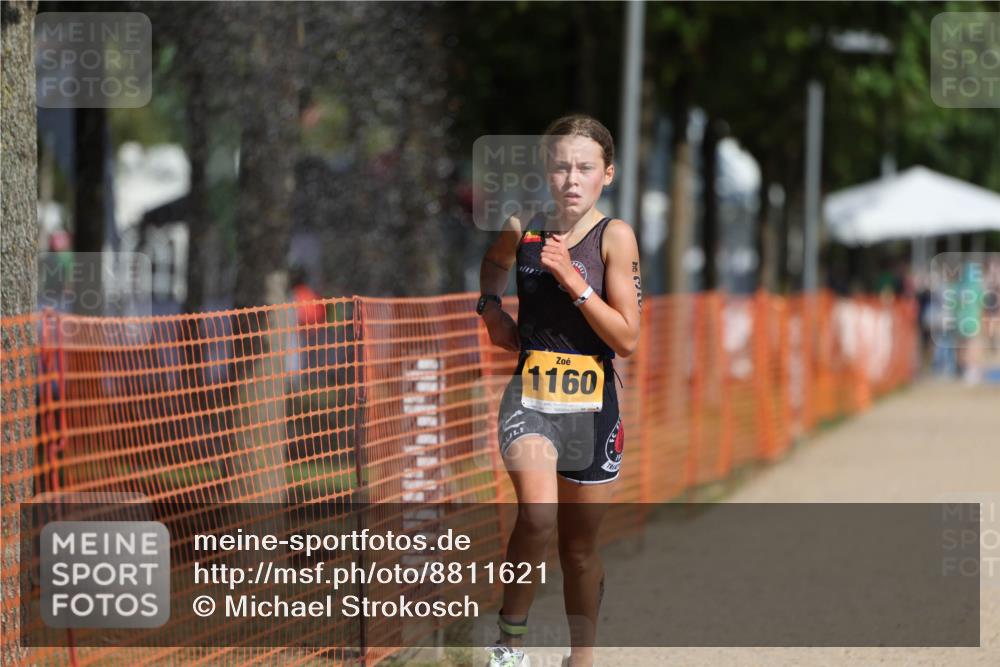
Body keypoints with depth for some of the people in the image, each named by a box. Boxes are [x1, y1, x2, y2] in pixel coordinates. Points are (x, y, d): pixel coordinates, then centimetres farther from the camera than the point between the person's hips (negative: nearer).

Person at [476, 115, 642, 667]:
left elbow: (627, 340, -11)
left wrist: (572, 280, -18)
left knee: (579, 547, 12)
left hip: (591, 405, 0)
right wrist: (490, 307, 10)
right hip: (529, 398, 0)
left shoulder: (614, 236, -6)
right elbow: (494, 263, 28)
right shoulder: (522, 228, 2)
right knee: (537, 514, -27)